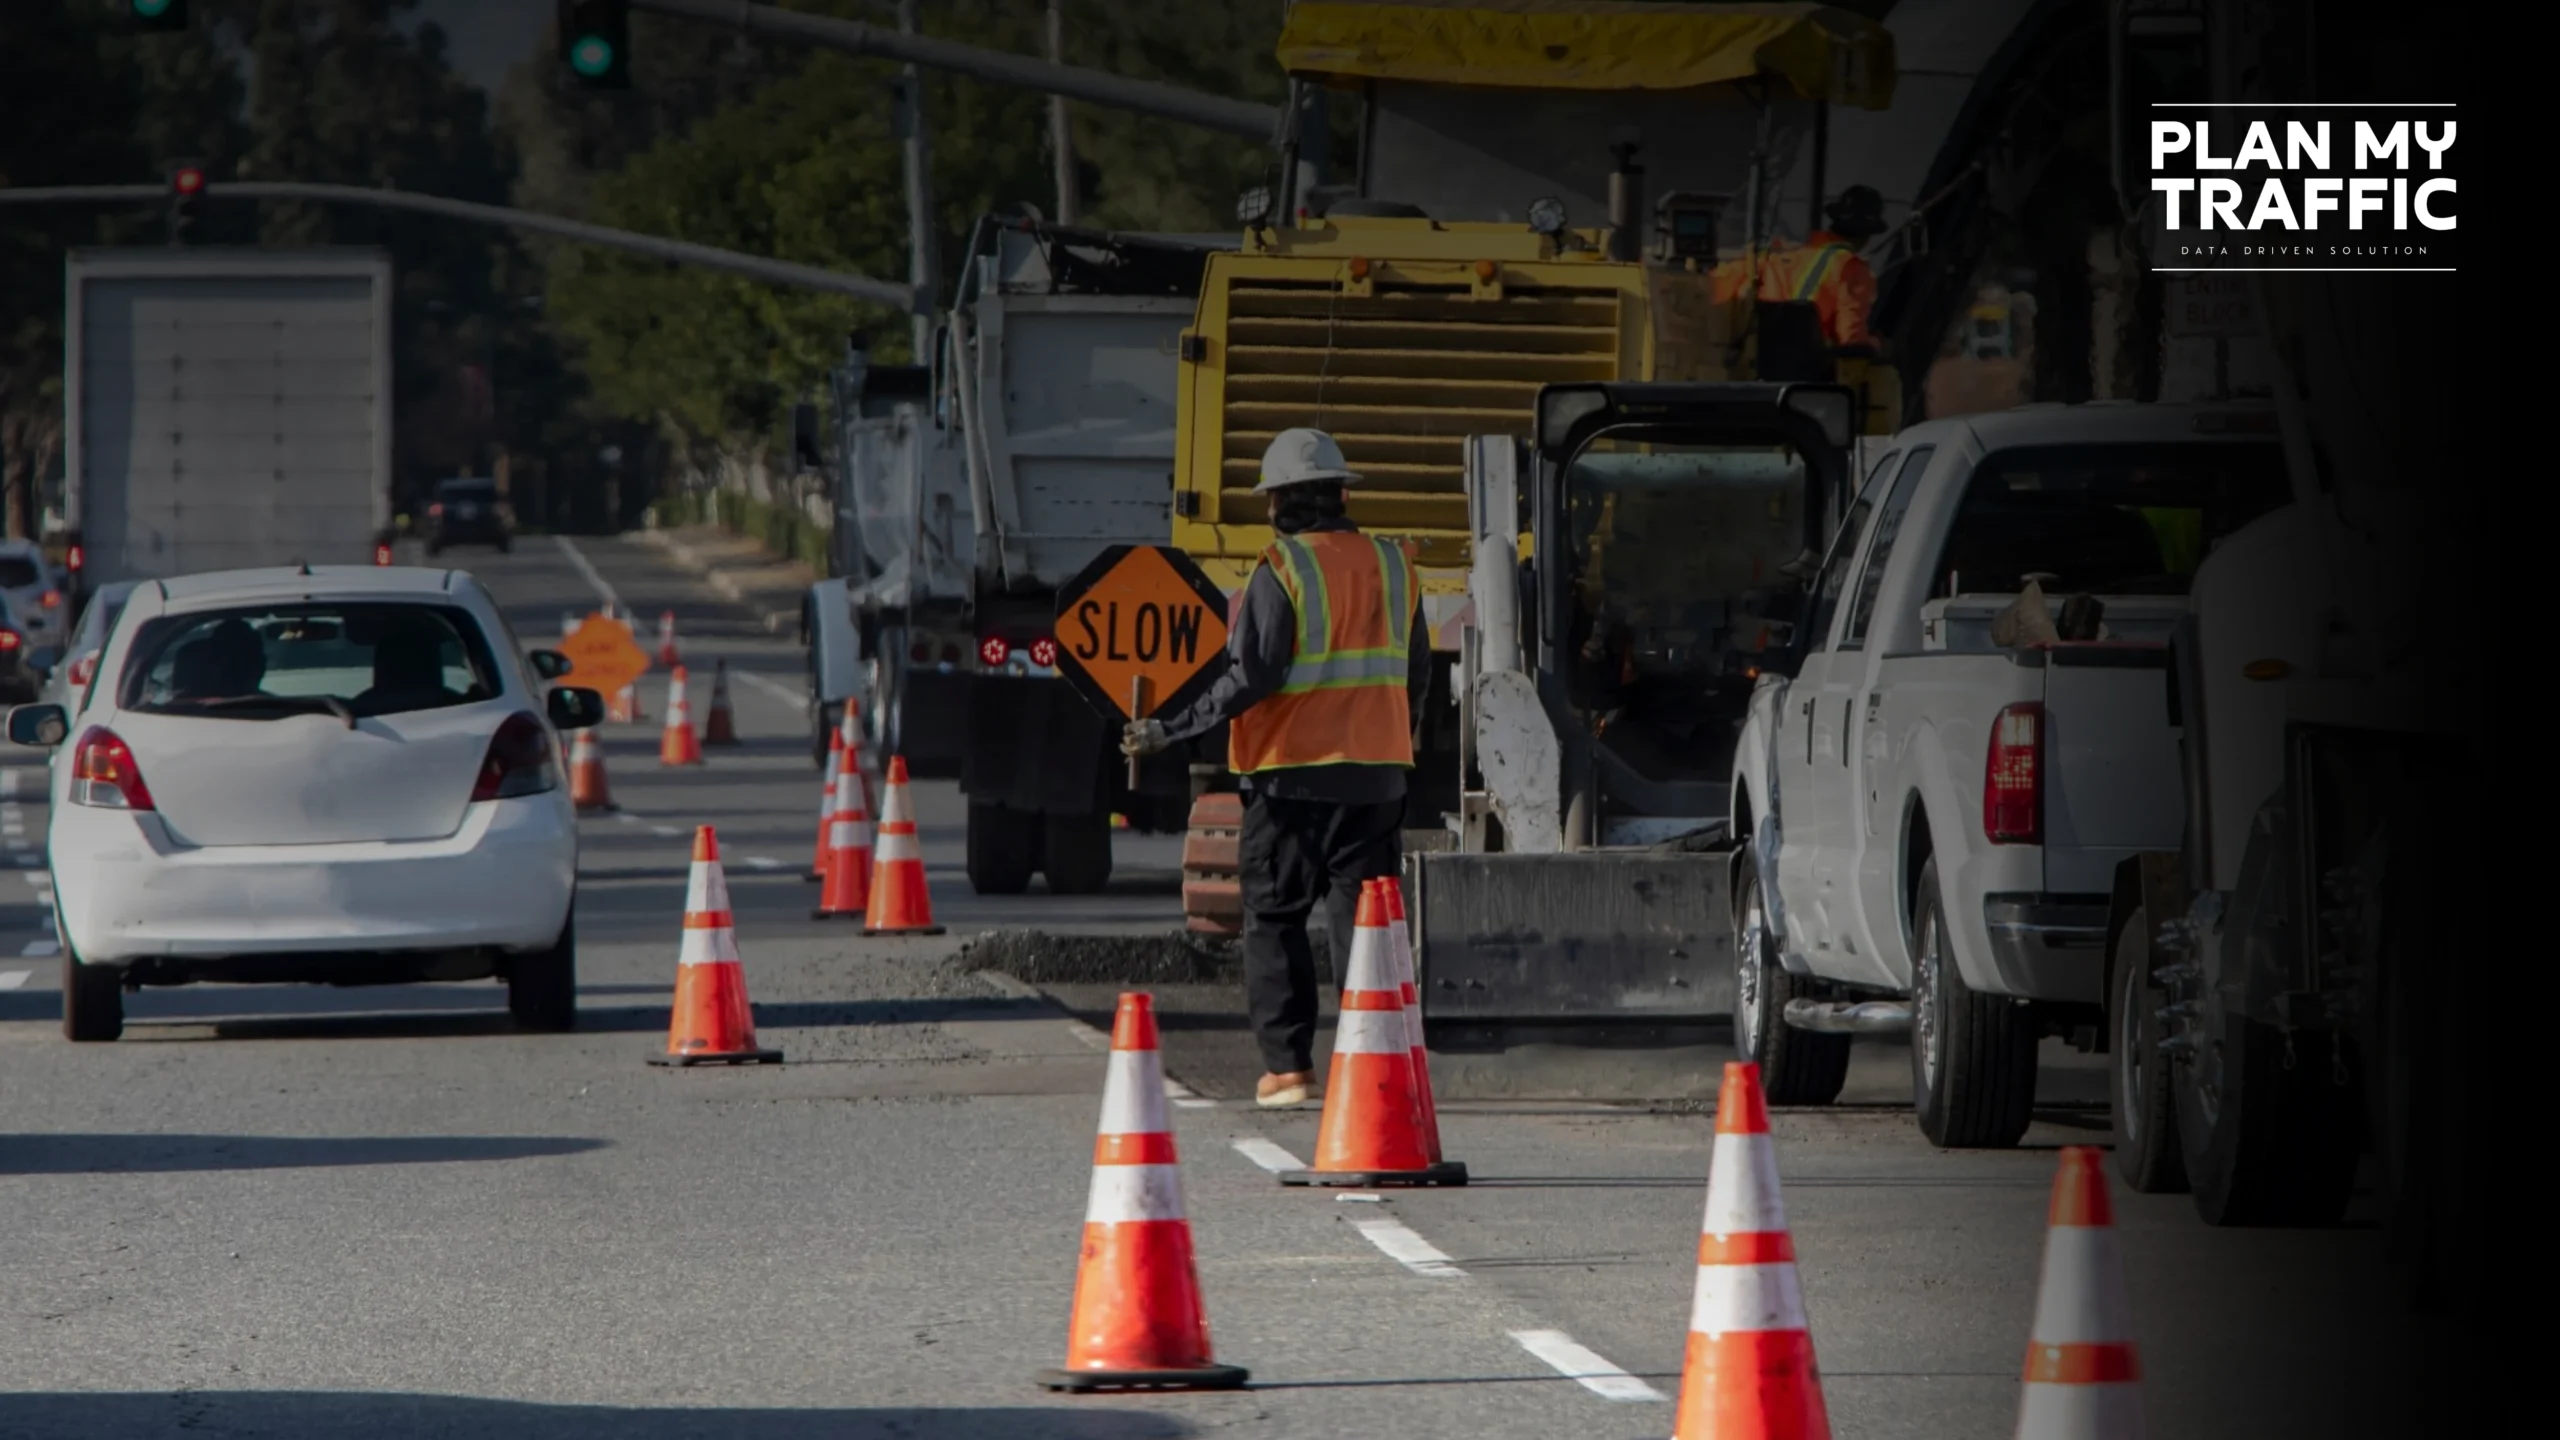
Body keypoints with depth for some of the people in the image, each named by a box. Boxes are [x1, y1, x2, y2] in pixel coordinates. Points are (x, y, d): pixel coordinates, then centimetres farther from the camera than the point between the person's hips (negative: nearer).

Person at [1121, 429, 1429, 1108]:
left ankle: (1287, 1064, 1)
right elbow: (1416, 672, 13)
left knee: (1274, 921, 5)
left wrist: (1170, 731, -12)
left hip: (1292, 775, -5)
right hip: (1376, 773, 5)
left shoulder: (1282, 571, -10)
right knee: (1363, 917, 6)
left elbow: (1254, 676, -17)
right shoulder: (1392, 566, 8)